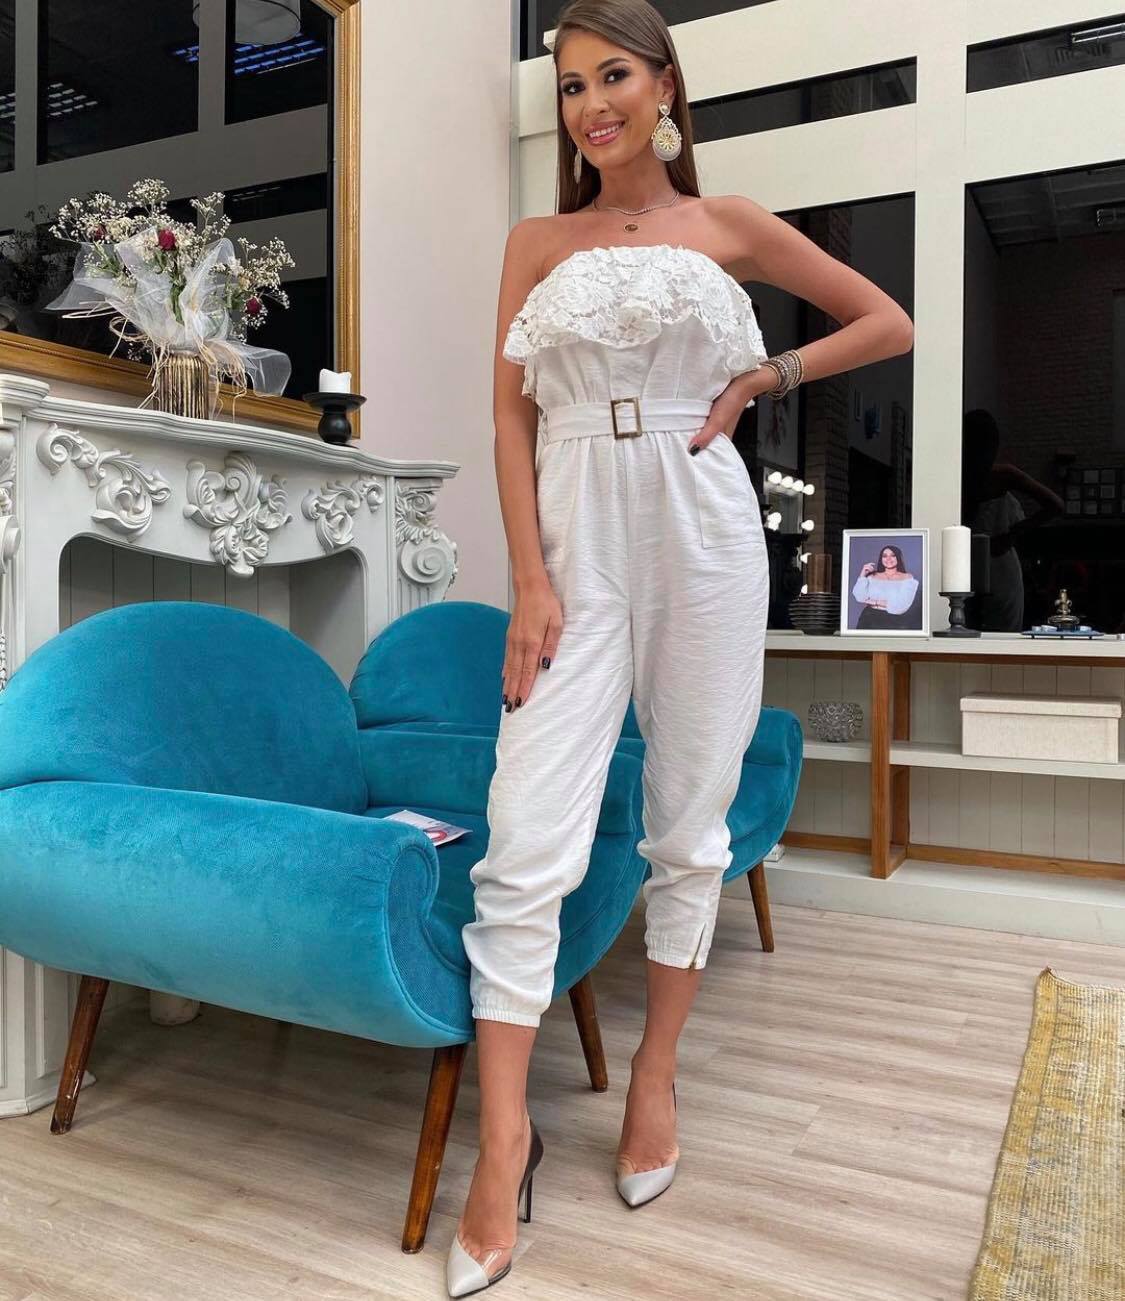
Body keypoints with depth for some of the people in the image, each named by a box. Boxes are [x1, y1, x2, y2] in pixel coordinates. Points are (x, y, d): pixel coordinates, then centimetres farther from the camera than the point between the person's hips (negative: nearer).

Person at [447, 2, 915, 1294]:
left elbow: (889, 322, 15)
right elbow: (509, 415, 3)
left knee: (690, 827, 7)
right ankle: (504, 1139, 3)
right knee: (526, 845, -9)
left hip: (702, 537, 1)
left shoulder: (729, 226, 10)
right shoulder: (535, 242, 11)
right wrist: (529, 581, -8)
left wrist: (763, 379, 1)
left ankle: (656, 1073, 26)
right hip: (576, 547, 0)